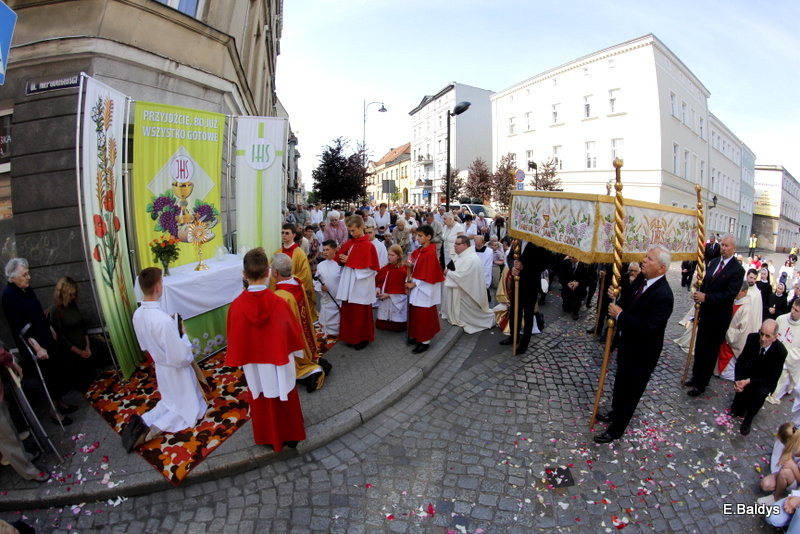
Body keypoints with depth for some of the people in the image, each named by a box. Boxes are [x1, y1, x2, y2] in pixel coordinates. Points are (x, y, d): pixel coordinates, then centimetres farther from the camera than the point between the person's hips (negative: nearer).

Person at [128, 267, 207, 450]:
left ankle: (143, 422, 5)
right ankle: (155, 429, -1)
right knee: (190, 409, 14)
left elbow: (145, 346, 7)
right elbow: (179, 357, -29)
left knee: (170, 403, 27)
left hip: (160, 367, 7)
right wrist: (182, 334, -17)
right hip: (176, 370, -7)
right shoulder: (164, 320, -35)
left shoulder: (137, 315, -9)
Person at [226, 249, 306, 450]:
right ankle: (290, 436, 38)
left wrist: (240, 361, 10)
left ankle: (268, 438, 40)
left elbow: (235, 339, -8)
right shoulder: (278, 303, -23)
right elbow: (293, 331, -9)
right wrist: (297, 352, 10)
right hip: (280, 365, -1)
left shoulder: (237, 305, -20)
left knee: (261, 404, 21)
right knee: (285, 401, 20)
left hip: (255, 367, 1)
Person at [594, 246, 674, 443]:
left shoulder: (663, 295, -30)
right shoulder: (641, 279, -5)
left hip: (642, 353, -8)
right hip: (628, 345, 8)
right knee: (620, 383, 27)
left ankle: (616, 430, 30)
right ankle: (616, 413, 51)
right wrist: (616, 306, -9)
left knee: (630, 391, 11)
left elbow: (646, 328, -33)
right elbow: (627, 302, 10)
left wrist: (620, 315, -25)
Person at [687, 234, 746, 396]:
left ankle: (702, 383, 18)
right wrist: (699, 295, -6)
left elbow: (731, 294, -20)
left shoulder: (737, 269, -14)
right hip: (705, 312, 6)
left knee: (711, 350, 6)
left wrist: (706, 297, -26)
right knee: (699, 347, 16)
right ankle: (696, 377, 31)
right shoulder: (714, 262, 4)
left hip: (719, 317, -6)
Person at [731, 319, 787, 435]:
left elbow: (773, 378, -19)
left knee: (761, 392, -34)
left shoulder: (781, 351, -25)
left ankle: (748, 419, -11)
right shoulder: (752, 338, -18)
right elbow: (741, 361, -10)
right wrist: (738, 381, -25)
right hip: (749, 372, 1)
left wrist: (749, 381, -32)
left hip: (766, 381, -1)